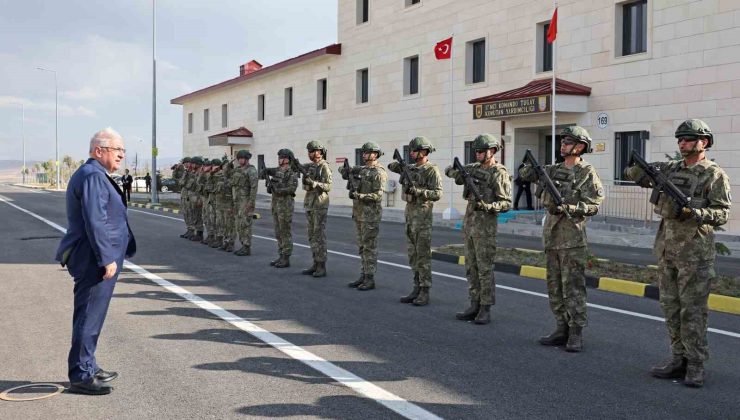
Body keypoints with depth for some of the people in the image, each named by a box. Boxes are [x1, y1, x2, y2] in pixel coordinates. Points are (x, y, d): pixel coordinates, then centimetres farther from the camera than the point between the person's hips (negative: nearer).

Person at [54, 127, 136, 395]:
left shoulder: (96, 175, 18)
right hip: (95, 260, -11)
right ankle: (81, 376, 1)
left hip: (92, 259, 11)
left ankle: (87, 368, 28)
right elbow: (95, 221, -23)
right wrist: (107, 259, -23)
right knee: (89, 316, -5)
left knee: (90, 315, 18)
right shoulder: (93, 176, -17)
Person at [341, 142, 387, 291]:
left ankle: (370, 280, -2)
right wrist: (348, 170, -1)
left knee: (370, 246, -5)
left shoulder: (379, 173, -13)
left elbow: (378, 196, -20)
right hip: (359, 212, 8)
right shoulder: (361, 169, 12)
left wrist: (358, 196, -26)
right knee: (362, 246, 11)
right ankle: (363, 276, 17)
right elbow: (343, 171, 22)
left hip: (371, 214, -8)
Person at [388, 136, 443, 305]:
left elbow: (437, 194, -18)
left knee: (423, 255, -6)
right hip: (409, 213, 8)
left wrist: (417, 191, -27)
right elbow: (392, 166, 23)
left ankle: (425, 293, -2)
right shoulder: (411, 168, 12)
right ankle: (417, 289, 15)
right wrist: (399, 164, 3)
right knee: (413, 255, 9)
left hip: (422, 215, -8)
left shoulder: (432, 171, -11)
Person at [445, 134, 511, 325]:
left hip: (486, 225, -7)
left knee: (485, 268, -4)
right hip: (469, 223, 8)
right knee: (471, 267, 9)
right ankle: (475, 306, 16)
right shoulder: (475, 168, 11)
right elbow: (449, 171, 14)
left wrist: (487, 206, -30)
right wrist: (459, 172, -8)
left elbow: (506, 203, -14)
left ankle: (485, 309, 2)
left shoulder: (500, 174, -11)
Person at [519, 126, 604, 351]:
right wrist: (531, 165, -6)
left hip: (572, 239, -7)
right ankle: (561, 329, 18)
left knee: (573, 287, -5)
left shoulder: (587, 173, -5)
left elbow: (593, 205, -12)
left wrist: (566, 208, -23)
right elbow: (525, 175, 15)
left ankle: (576, 334, 0)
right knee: (555, 287, 10)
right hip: (551, 235, 7)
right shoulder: (554, 170, 13)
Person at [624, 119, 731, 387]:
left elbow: (722, 213, -11)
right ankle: (679, 359, 19)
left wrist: (694, 213, -26)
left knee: (693, 310, -3)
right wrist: (645, 170, -7)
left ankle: (695, 366, 4)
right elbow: (631, 173, 15)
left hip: (695, 252, -6)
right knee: (671, 308, 10)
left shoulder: (714, 175, -5)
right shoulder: (671, 169, 12)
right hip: (667, 248, 7)